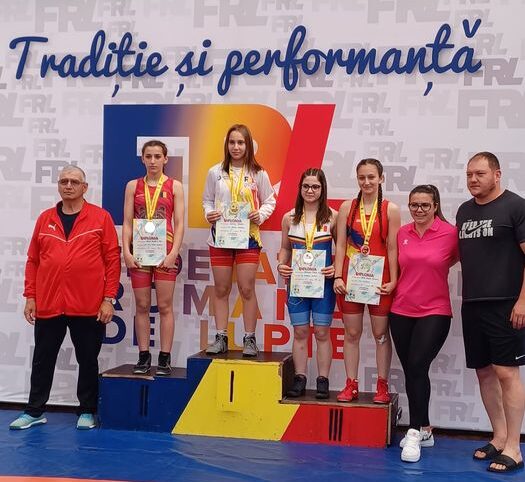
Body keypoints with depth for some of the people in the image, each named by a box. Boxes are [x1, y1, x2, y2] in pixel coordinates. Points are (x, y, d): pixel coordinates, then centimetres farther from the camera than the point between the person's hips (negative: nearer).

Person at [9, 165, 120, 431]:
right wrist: (30, 296, 4)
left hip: (88, 307, -3)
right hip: (48, 305, 3)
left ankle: (87, 412, 22)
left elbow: (112, 259, -3)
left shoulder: (101, 217, -1)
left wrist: (109, 298, -8)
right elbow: (33, 260, 10)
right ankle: (34, 411, 24)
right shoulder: (45, 219, 9)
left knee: (88, 361, 9)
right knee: (43, 360, 11)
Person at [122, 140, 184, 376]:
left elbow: (179, 224, 0)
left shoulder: (174, 186, 4)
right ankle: (143, 356, 12)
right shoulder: (133, 186, 9)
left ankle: (165, 358, 4)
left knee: (165, 306, 0)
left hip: (165, 250, -2)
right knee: (142, 305, 5)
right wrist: (126, 252, -5)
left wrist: (173, 253, -10)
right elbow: (127, 222, 6)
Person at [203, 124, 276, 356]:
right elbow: (207, 200, 12)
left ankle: (249, 339, 9)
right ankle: (221, 338, 15)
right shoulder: (215, 172, 3)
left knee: (247, 289, -1)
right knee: (221, 289, 7)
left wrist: (260, 215, -11)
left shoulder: (258, 173, -1)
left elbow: (269, 201, 7)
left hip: (248, 236, -2)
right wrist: (208, 214, -8)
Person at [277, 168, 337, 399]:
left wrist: (336, 268, -13)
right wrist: (281, 264, -4)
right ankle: (299, 379, 16)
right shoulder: (289, 218, 5)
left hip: (323, 282, -2)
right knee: (299, 332, 7)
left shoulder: (332, 217, -2)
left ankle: (323, 381, 13)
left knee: (322, 332, 4)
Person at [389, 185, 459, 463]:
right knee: (410, 371, 9)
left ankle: (414, 432, -4)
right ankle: (424, 430, 23)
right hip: (401, 311, 5)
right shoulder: (402, 233, 4)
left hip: (434, 312, -4)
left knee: (417, 368, -15)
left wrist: (431, 269, -4)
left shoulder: (450, 233, -9)